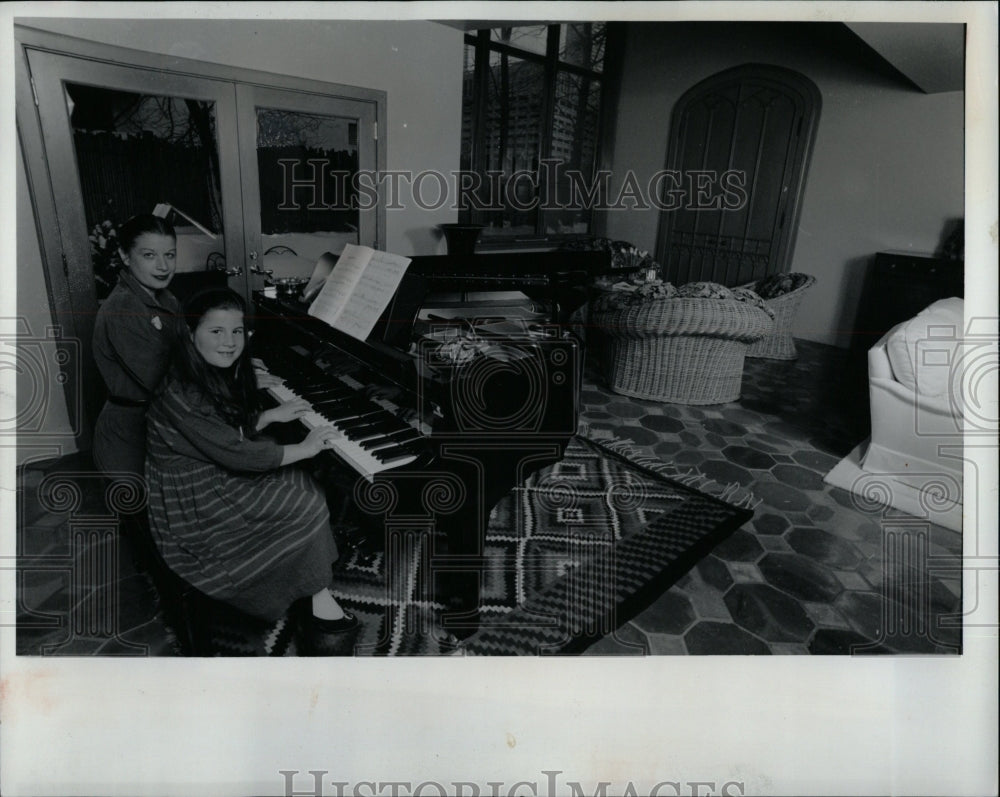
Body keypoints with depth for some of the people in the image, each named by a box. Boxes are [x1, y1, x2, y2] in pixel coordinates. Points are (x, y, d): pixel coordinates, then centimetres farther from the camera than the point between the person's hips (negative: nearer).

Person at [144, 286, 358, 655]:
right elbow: (236, 454, -26)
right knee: (307, 502, -15)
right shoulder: (181, 396, -26)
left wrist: (273, 414, 12)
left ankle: (318, 605, -7)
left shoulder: (218, 378, 4)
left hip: (216, 480, 9)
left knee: (303, 490, -9)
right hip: (194, 509, -9)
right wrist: (303, 449, -18)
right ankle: (322, 604, -4)